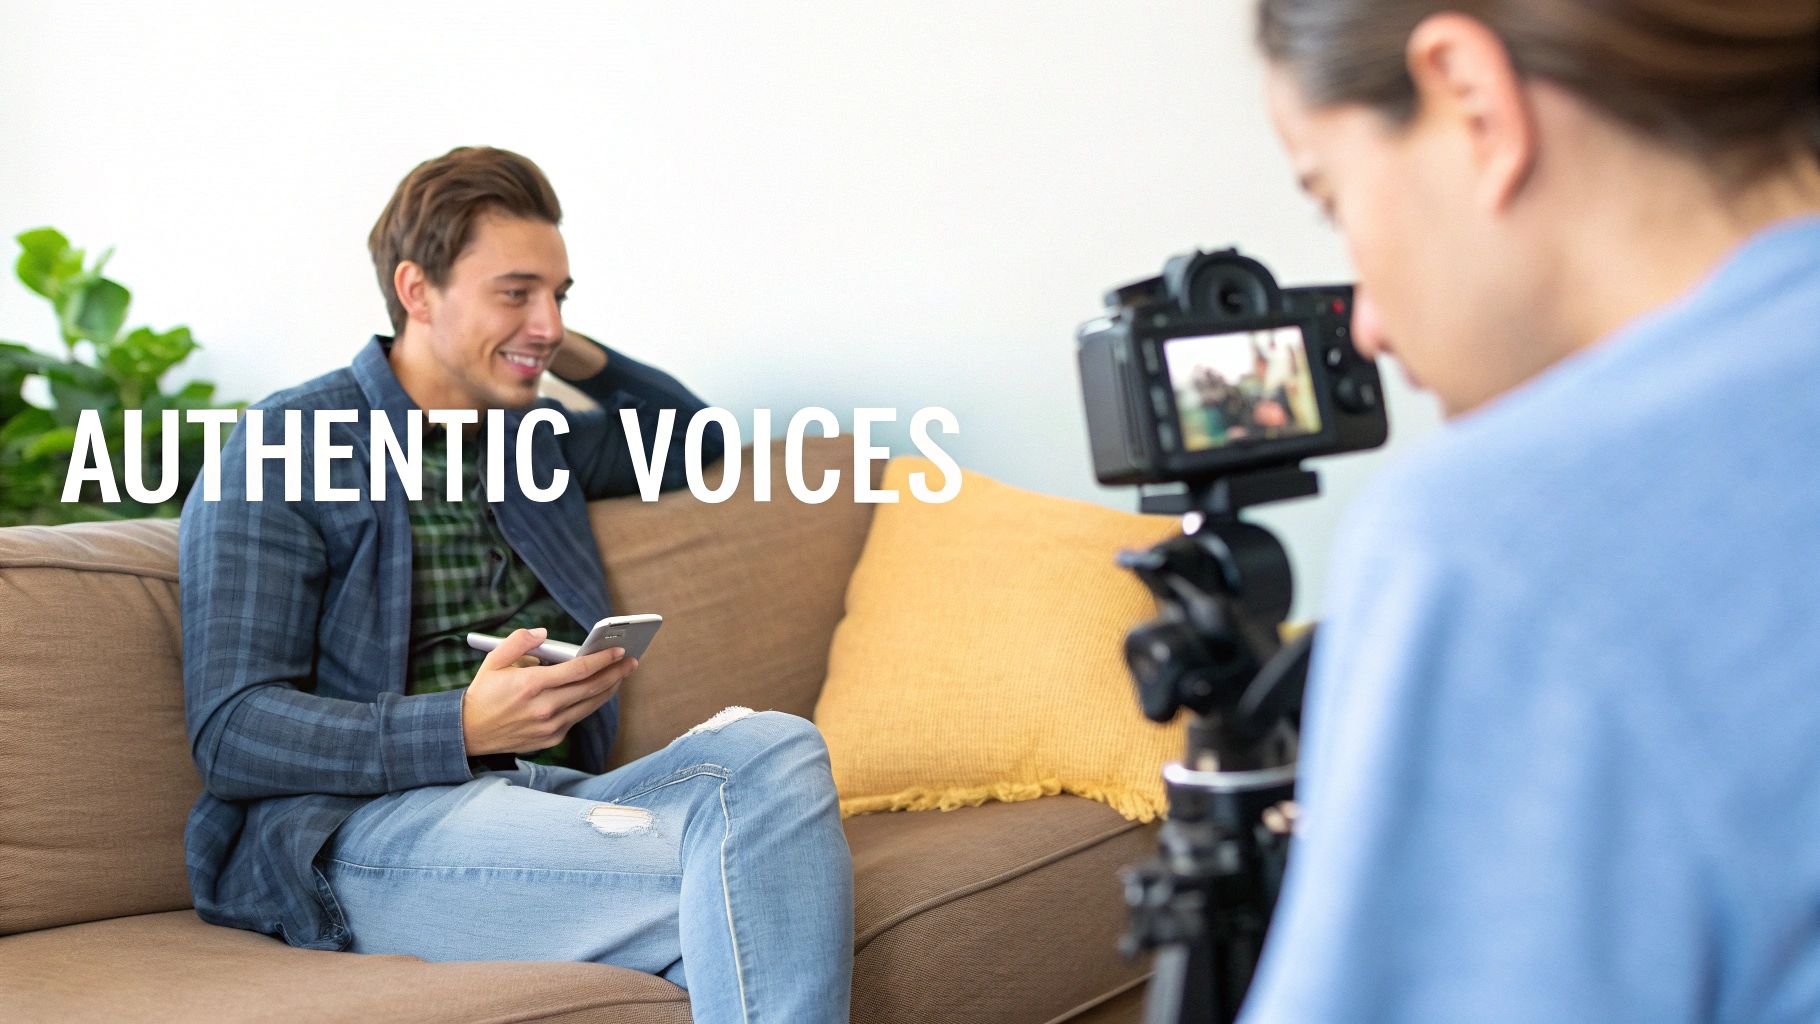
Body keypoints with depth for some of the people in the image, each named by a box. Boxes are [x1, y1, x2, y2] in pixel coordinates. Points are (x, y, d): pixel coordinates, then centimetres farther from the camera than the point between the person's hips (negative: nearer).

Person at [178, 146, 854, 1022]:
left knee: (774, 750, -28)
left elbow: (691, 439, 42)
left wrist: (576, 356, 22)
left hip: (553, 797, 7)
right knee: (727, 881, -33)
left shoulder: (528, 441, 23)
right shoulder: (284, 452, 1)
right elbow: (231, 733, -8)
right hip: (367, 829, -6)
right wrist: (463, 727, -22)